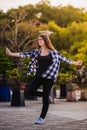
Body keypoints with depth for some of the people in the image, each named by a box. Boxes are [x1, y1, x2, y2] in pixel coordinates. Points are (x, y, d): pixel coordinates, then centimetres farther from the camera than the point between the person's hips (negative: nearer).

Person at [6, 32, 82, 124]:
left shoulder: (52, 52, 3)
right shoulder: (36, 52, 6)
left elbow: (63, 58, 9)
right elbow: (25, 54, 0)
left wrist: (75, 63, 8)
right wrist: (11, 54, -10)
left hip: (49, 77, -2)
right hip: (39, 76, 3)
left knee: (45, 98, -1)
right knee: (31, 91, -17)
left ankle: (42, 118, 12)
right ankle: (46, 95, 13)